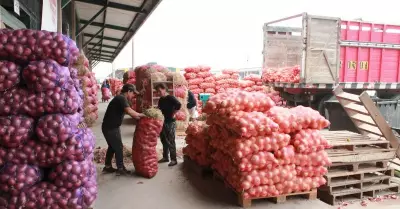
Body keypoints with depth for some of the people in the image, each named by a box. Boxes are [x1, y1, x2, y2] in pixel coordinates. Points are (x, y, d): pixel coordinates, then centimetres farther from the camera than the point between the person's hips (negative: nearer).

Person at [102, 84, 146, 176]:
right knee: (118, 147, 0)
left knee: (112, 146, 19)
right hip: (111, 128, -10)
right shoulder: (122, 98, -19)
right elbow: (129, 111, -31)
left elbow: (128, 111, 16)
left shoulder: (120, 98, 13)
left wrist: (138, 116, 7)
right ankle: (120, 169, 11)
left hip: (110, 127, 10)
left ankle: (107, 167, 30)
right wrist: (140, 115, -16)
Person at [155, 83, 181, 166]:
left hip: (170, 122, -8)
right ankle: (165, 157, 28)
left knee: (171, 142, -3)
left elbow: (178, 105, -29)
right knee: (164, 141, 15)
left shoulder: (170, 98, -14)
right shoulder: (160, 100, 10)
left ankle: (173, 159, 6)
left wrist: (173, 114, -20)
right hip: (163, 122, 8)